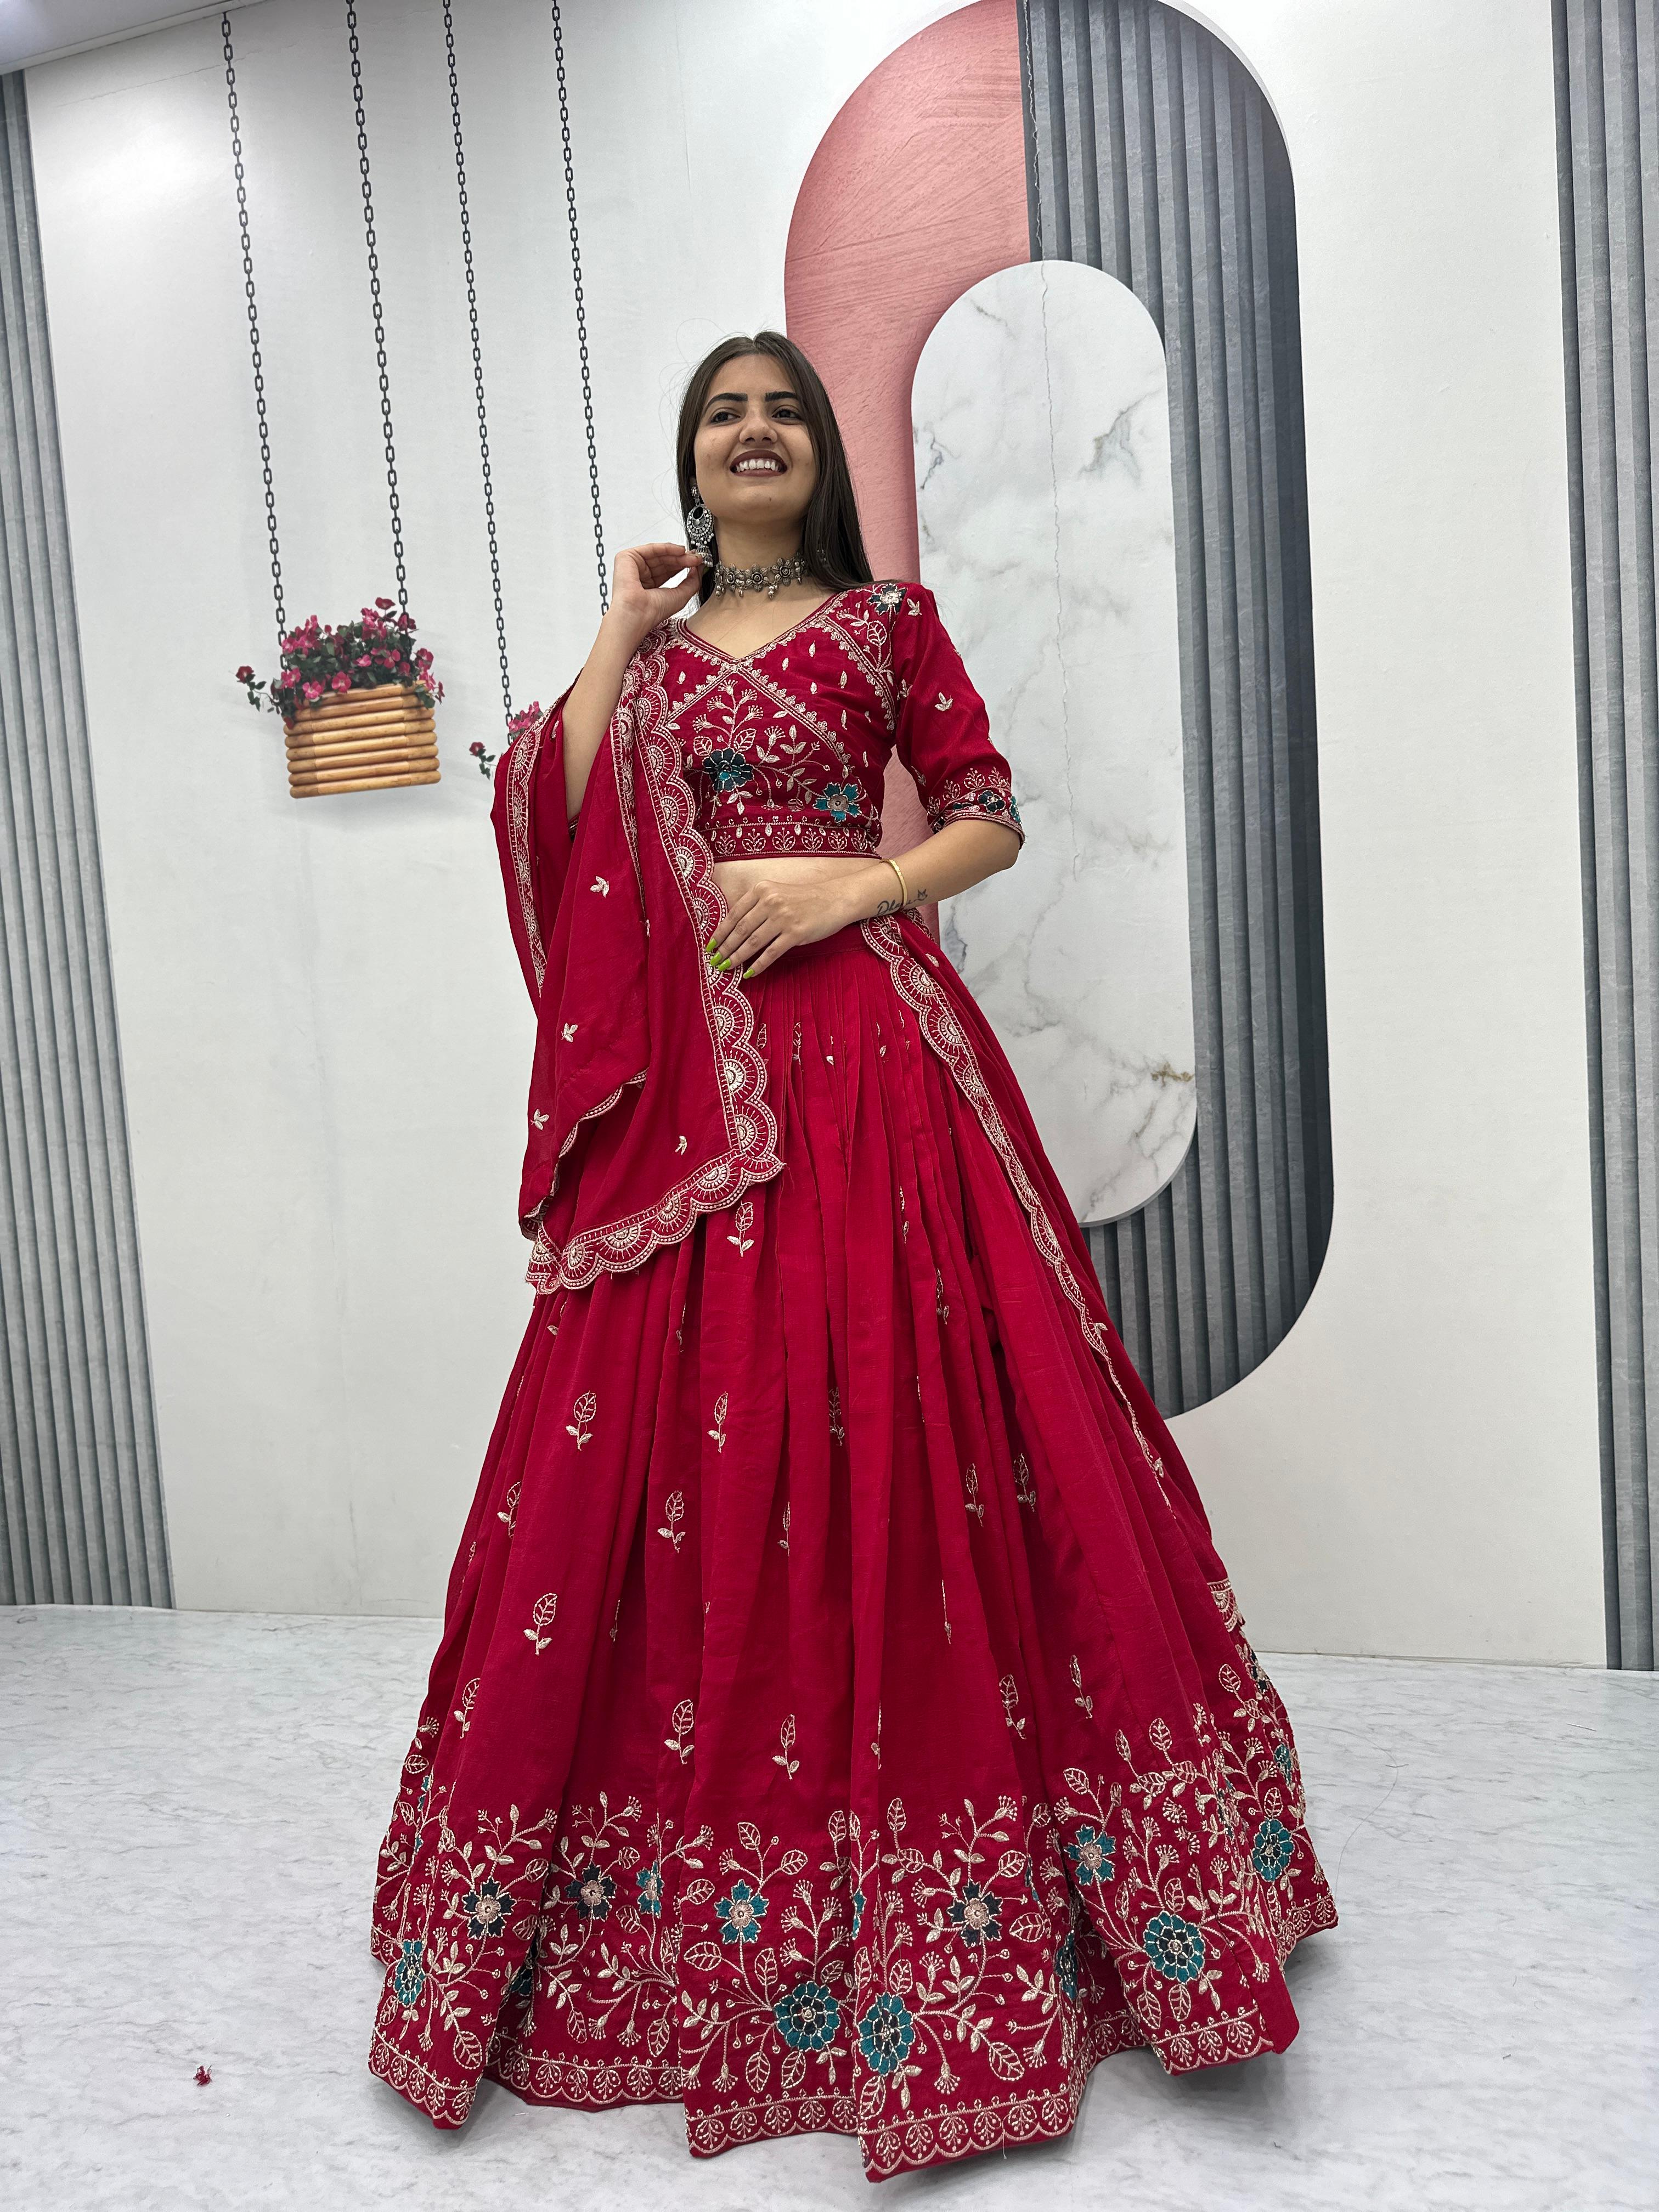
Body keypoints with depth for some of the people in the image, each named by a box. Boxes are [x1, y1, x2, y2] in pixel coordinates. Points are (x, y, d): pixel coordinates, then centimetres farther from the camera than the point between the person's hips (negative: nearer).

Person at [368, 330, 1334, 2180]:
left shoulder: (884, 620, 11)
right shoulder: (650, 642, 18)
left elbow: (991, 823, 5)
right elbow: (559, 818, 4)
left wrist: (848, 884, -10)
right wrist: (622, 633, 5)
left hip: (862, 1049, -2)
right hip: (688, 1078, 3)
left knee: (887, 1422, -4)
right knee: (670, 1424, 3)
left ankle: (940, 1839, 13)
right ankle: (683, 1820, 22)